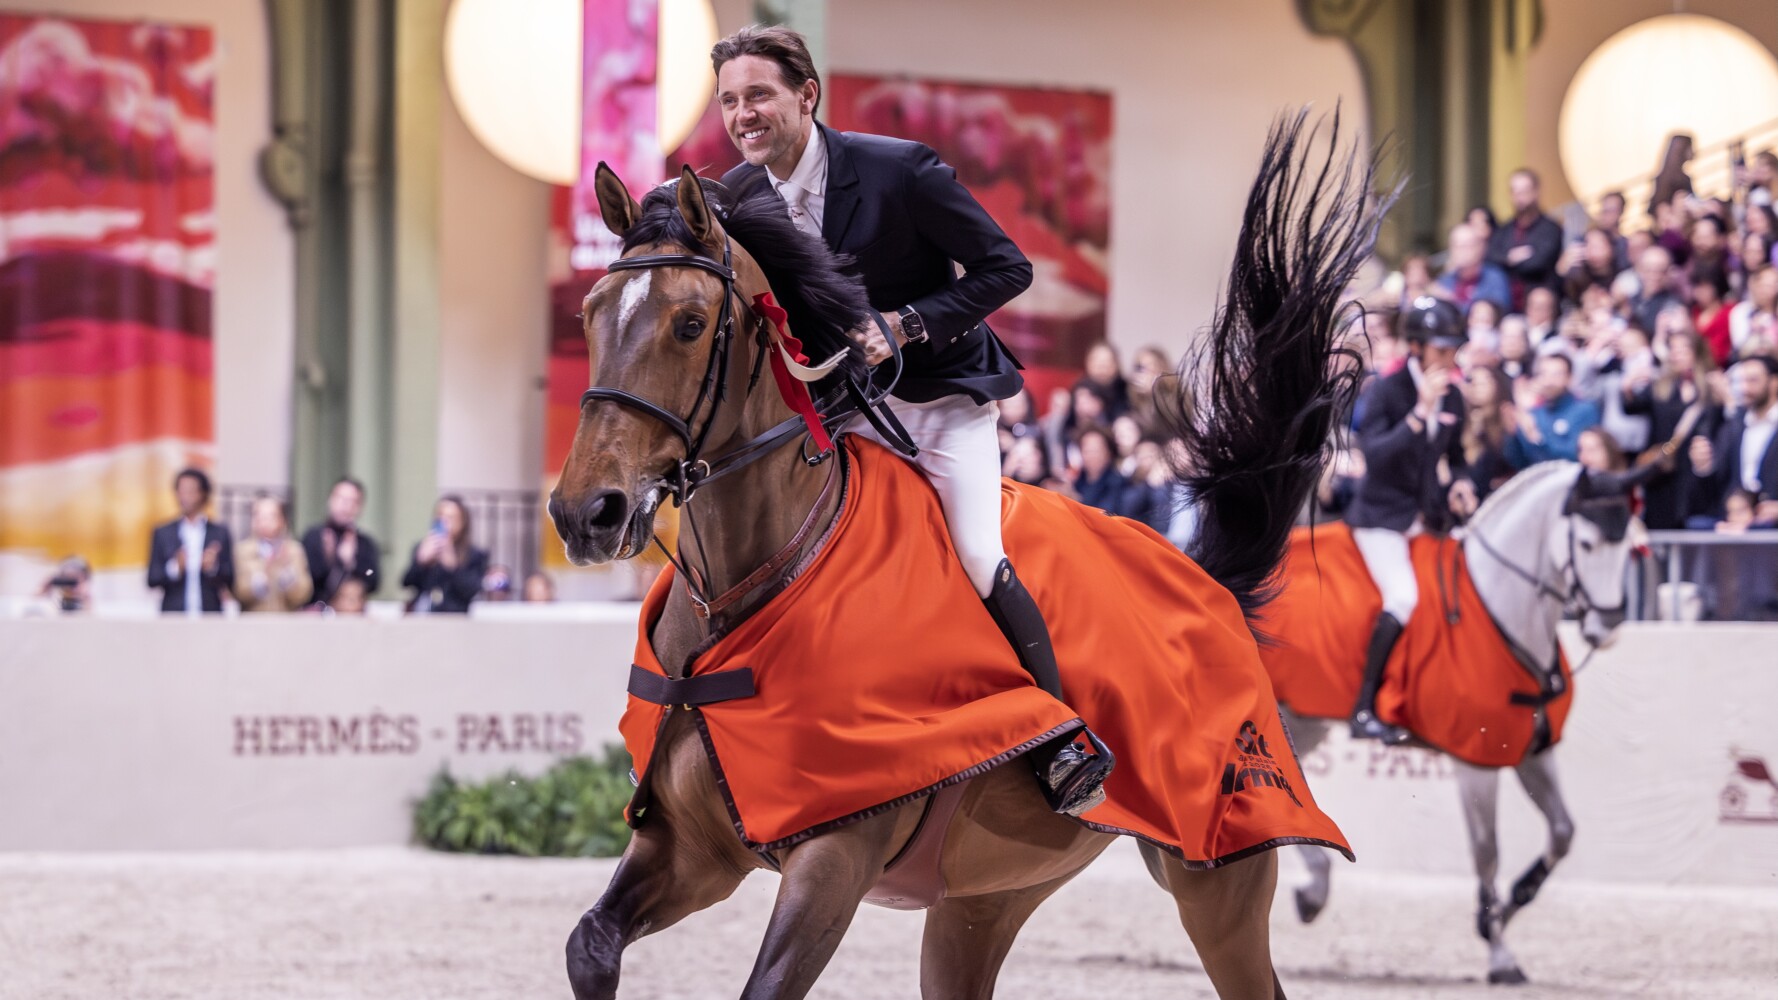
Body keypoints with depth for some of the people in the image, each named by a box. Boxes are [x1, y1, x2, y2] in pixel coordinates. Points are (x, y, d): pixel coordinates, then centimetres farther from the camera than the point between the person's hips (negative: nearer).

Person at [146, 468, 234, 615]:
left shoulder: (220, 533, 8)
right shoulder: (163, 534, 10)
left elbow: (229, 581, 5)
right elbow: (152, 580, 4)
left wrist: (213, 568, -16)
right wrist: (175, 568, -15)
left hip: (210, 616, 0)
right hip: (173, 613, 0)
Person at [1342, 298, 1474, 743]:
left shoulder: (1452, 397, 7)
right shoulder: (1385, 391, -10)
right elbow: (1376, 454, -24)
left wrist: (1460, 485, 0)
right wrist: (1421, 412, -29)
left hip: (1427, 517, 7)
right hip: (1381, 515, -7)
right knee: (1403, 596, -24)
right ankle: (1363, 710, -21)